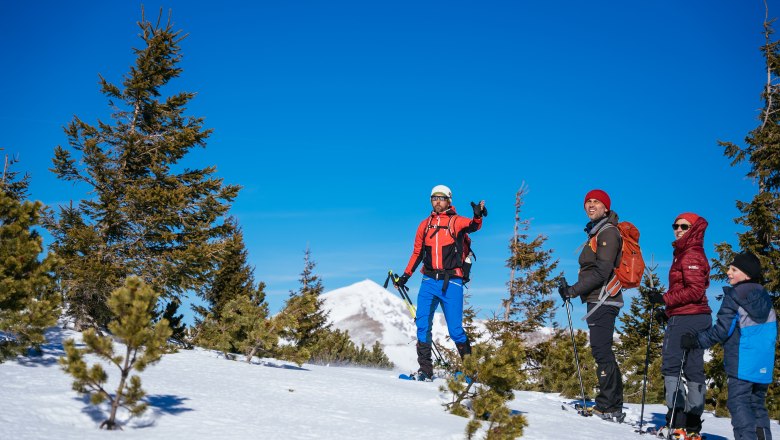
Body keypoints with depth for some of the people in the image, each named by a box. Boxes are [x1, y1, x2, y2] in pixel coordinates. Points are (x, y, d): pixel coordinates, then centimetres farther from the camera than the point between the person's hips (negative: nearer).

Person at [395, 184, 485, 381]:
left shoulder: (456, 221, 3)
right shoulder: (425, 224, 15)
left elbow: (472, 226, -20)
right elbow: (417, 252, 21)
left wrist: (477, 217, -42)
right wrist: (406, 275, 14)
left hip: (451, 282, -4)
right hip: (429, 281, 4)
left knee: (455, 329, -3)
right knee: (422, 325, -5)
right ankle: (425, 370, 0)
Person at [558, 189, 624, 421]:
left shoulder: (608, 232, -10)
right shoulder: (597, 232, 20)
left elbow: (602, 271, -18)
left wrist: (574, 290, -17)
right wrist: (573, 289, 14)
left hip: (603, 299, -10)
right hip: (597, 299, 10)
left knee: (601, 351, -11)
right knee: (602, 352, 12)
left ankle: (610, 407, -8)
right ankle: (611, 405, 17)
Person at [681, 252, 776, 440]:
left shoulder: (734, 296, -9)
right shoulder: (765, 298, 13)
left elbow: (721, 330, -13)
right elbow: (773, 333, 19)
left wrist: (695, 341, -6)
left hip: (741, 364, -7)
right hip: (764, 366, 7)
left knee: (738, 402, -4)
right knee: (757, 404, 15)